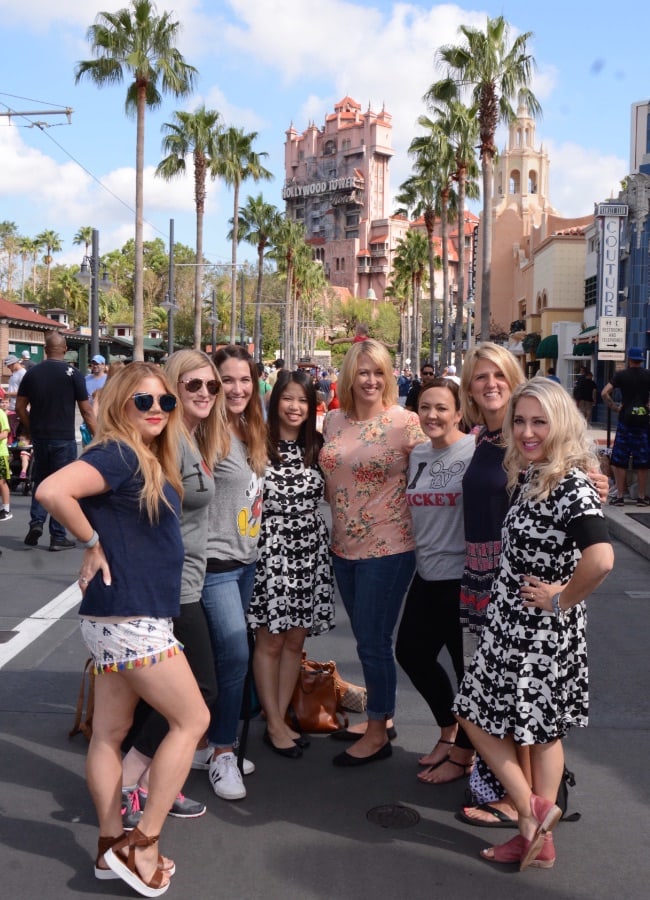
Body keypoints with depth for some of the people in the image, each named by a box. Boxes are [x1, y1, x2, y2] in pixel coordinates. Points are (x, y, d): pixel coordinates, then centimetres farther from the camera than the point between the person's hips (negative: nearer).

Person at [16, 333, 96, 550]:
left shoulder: (32, 373, 3)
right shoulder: (72, 373, -8)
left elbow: (20, 406, 6)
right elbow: (86, 411, -8)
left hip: (39, 437, 3)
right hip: (64, 438, -3)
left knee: (40, 481, 20)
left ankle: (36, 522, 3)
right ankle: (58, 536, 7)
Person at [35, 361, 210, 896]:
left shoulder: (150, 462, 11)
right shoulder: (119, 454, -16)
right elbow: (52, 492, -28)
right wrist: (94, 544, -18)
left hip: (122, 619, 9)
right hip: (131, 618, -9)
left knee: (111, 731, 14)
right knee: (193, 720, 1)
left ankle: (112, 846, 26)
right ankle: (141, 845, 8)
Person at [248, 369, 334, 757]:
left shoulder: (318, 446, 8)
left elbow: (330, 492, 16)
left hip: (310, 550, 5)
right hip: (271, 548, -4)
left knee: (296, 638, 10)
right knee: (270, 639, 2)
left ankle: (281, 718, 22)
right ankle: (275, 725, 14)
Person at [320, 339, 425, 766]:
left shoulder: (405, 422, -11)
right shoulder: (334, 421, 6)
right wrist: (340, 512, 13)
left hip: (387, 547, -6)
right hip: (345, 546, 6)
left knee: (374, 641, 0)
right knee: (367, 639, 17)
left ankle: (378, 734, 17)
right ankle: (381, 718, 34)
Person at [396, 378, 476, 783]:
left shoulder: (475, 452, -14)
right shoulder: (417, 454, 7)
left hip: (461, 578, -8)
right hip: (426, 574, 8)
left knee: (469, 665, 5)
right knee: (412, 652, 17)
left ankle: (463, 754, 24)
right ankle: (449, 727, 40)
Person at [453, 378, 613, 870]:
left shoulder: (571, 485, -22)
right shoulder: (529, 477, 5)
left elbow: (600, 559, -35)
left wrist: (562, 600, -23)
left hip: (540, 634, -9)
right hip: (514, 626, 9)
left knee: (480, 718, 5)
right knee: (543, 731, 17)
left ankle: (532, 809, 15)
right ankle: (539, 838, 29)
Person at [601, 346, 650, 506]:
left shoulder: (620, 375, -1)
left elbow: (605, 393, -12)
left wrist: (614, 407, -1)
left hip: (625, 420, -1)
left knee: (620, 460, 5)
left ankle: (619, 496, 4)